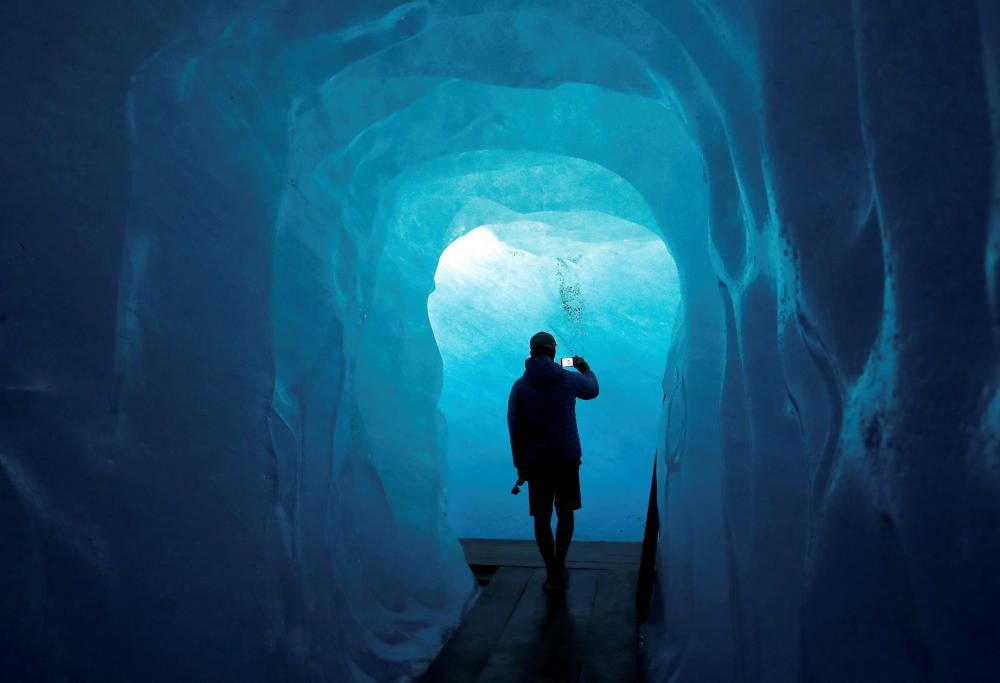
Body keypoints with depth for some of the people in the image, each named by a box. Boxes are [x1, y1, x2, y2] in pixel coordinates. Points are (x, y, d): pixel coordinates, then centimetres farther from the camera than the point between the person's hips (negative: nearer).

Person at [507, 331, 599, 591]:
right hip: (567, 457, 0)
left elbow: (515, 429, -5)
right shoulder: (569, 378, -3)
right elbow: (592, 391, 20)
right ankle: (558, 568, 13)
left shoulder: (520, 386, -4)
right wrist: (586, 369, 40)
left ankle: (552, 574, 14)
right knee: (565, 514, 16)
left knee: (541, 517, 10)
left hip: (536, 461, 0)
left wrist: (520, 465, 4)